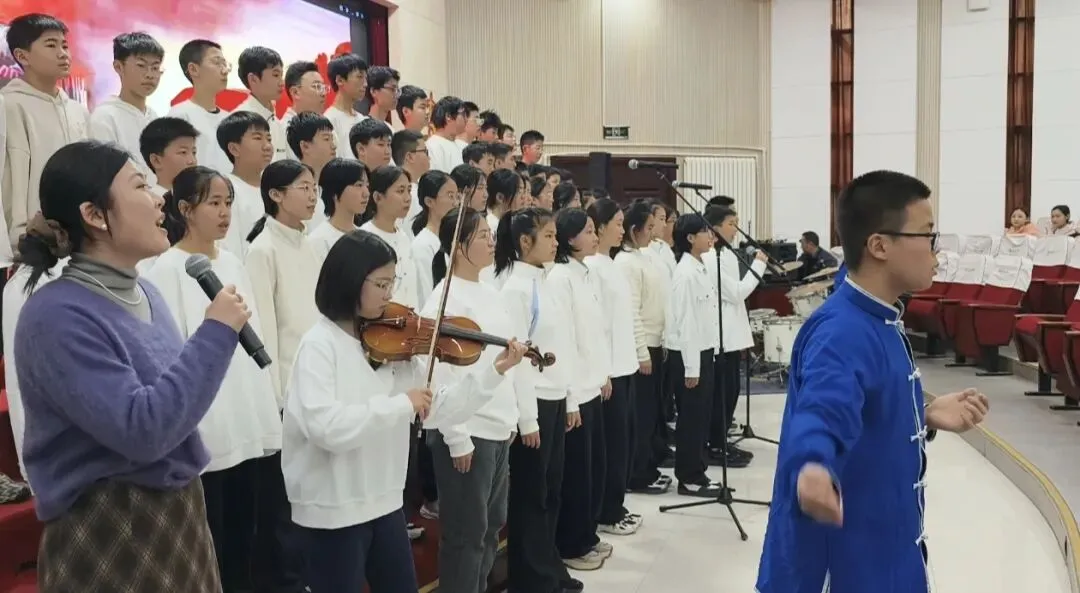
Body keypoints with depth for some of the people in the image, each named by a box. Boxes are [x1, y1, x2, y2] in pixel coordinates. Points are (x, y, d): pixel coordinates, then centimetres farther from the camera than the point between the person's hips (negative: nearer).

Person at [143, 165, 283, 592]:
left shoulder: (234, 264, 10)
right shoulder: (166, 271, -10)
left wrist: (268, 420, 11)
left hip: (246, 427, 6)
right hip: (202, 433, -6)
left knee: (242, 540, 15)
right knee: (207, 547, 5)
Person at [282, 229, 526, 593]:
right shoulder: (320, 344, -15)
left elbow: (438, 410, 4)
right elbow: (325, 426, -29)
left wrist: (493, 370, -4)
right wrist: (401, 404, -27)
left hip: (385, 501, 7)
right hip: (332, 509, -6)